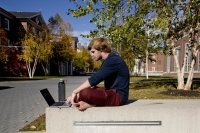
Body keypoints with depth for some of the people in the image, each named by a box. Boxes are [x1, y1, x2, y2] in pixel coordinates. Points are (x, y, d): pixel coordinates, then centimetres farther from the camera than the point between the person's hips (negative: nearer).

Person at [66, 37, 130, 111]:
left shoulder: (113, 60, -16)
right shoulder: (108, 61, 15)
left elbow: (95, 79, -23)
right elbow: (96, 79, 12)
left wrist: (74, 92, -19)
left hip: (118, 96, -10)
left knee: (85, 93, -31)